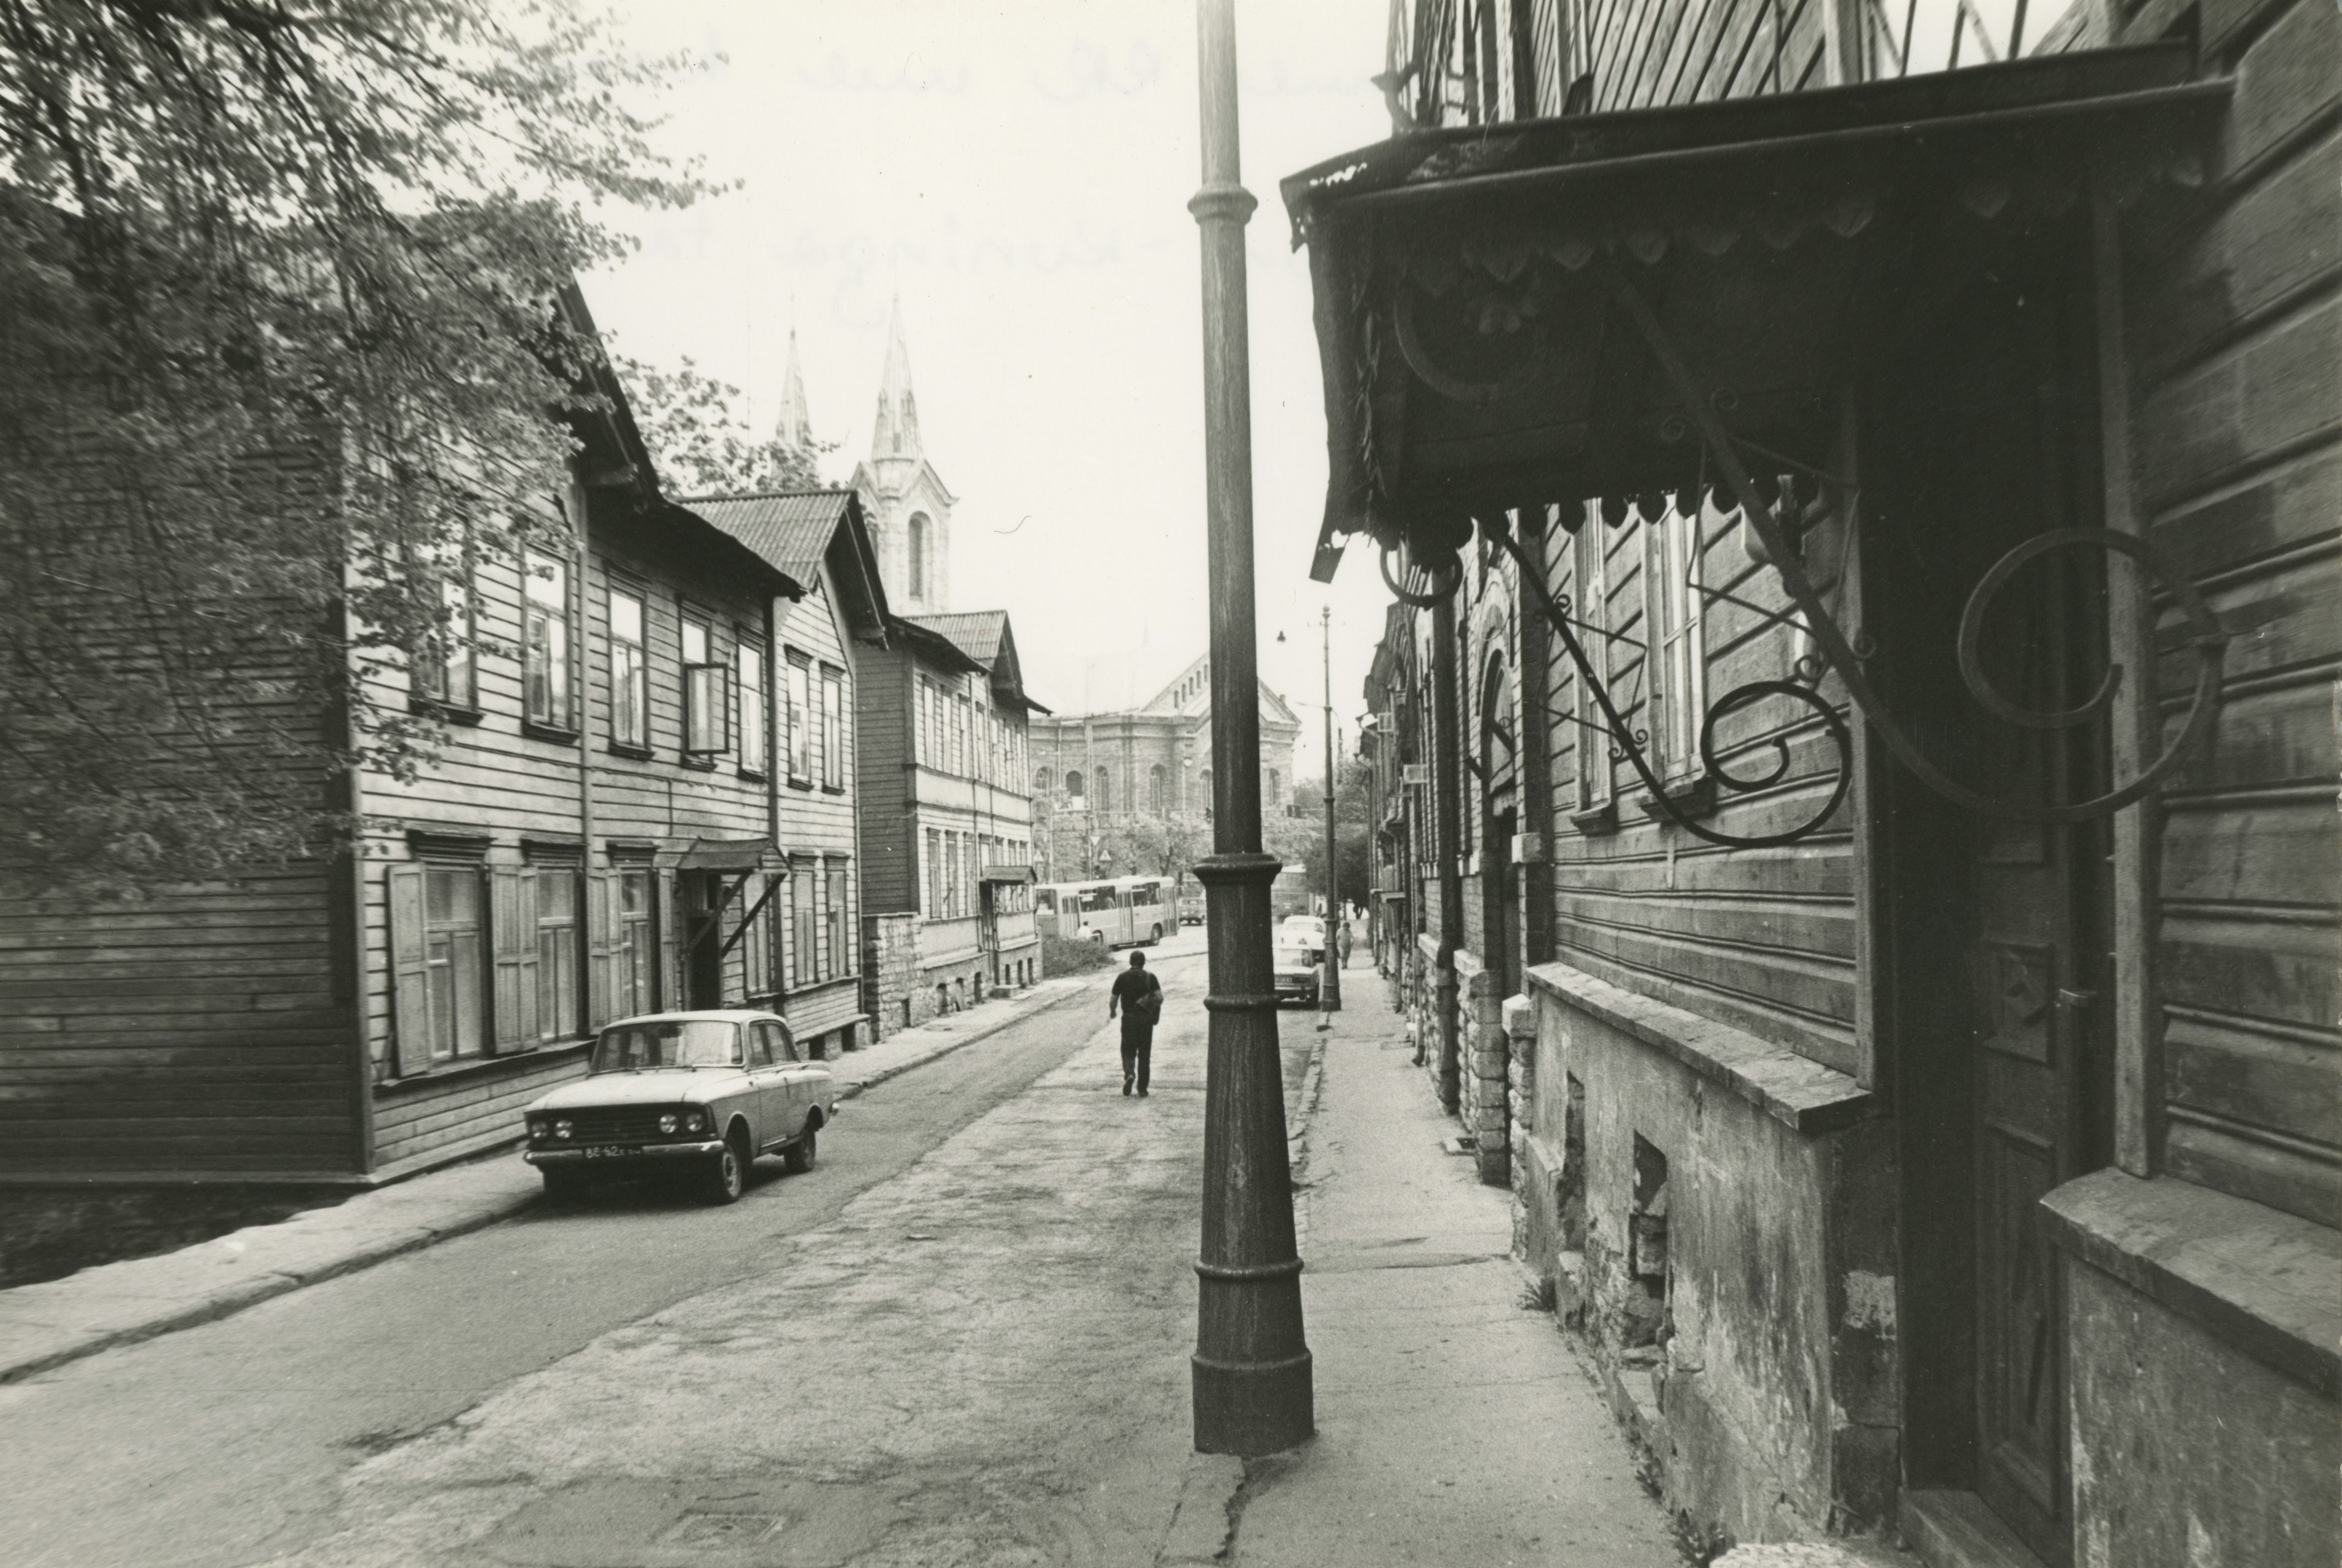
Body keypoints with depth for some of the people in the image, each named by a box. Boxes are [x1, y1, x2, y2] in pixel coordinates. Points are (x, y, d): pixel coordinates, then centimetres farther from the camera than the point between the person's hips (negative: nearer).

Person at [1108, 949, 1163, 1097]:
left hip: (1128, 1019, 0)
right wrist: (1155, 1008, 13)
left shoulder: (1122, 977, 1)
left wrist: (1112, 1012, 21)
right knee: (1144, 1054, 8)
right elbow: (1160, 998, -8)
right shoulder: (1150, 977, 0)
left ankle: (1129, 1073, -20)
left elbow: (1113, 1000, 1)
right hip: (1146, 1019, 1)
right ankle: (1142, 1089, 8)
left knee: (1128, 1050, 10)